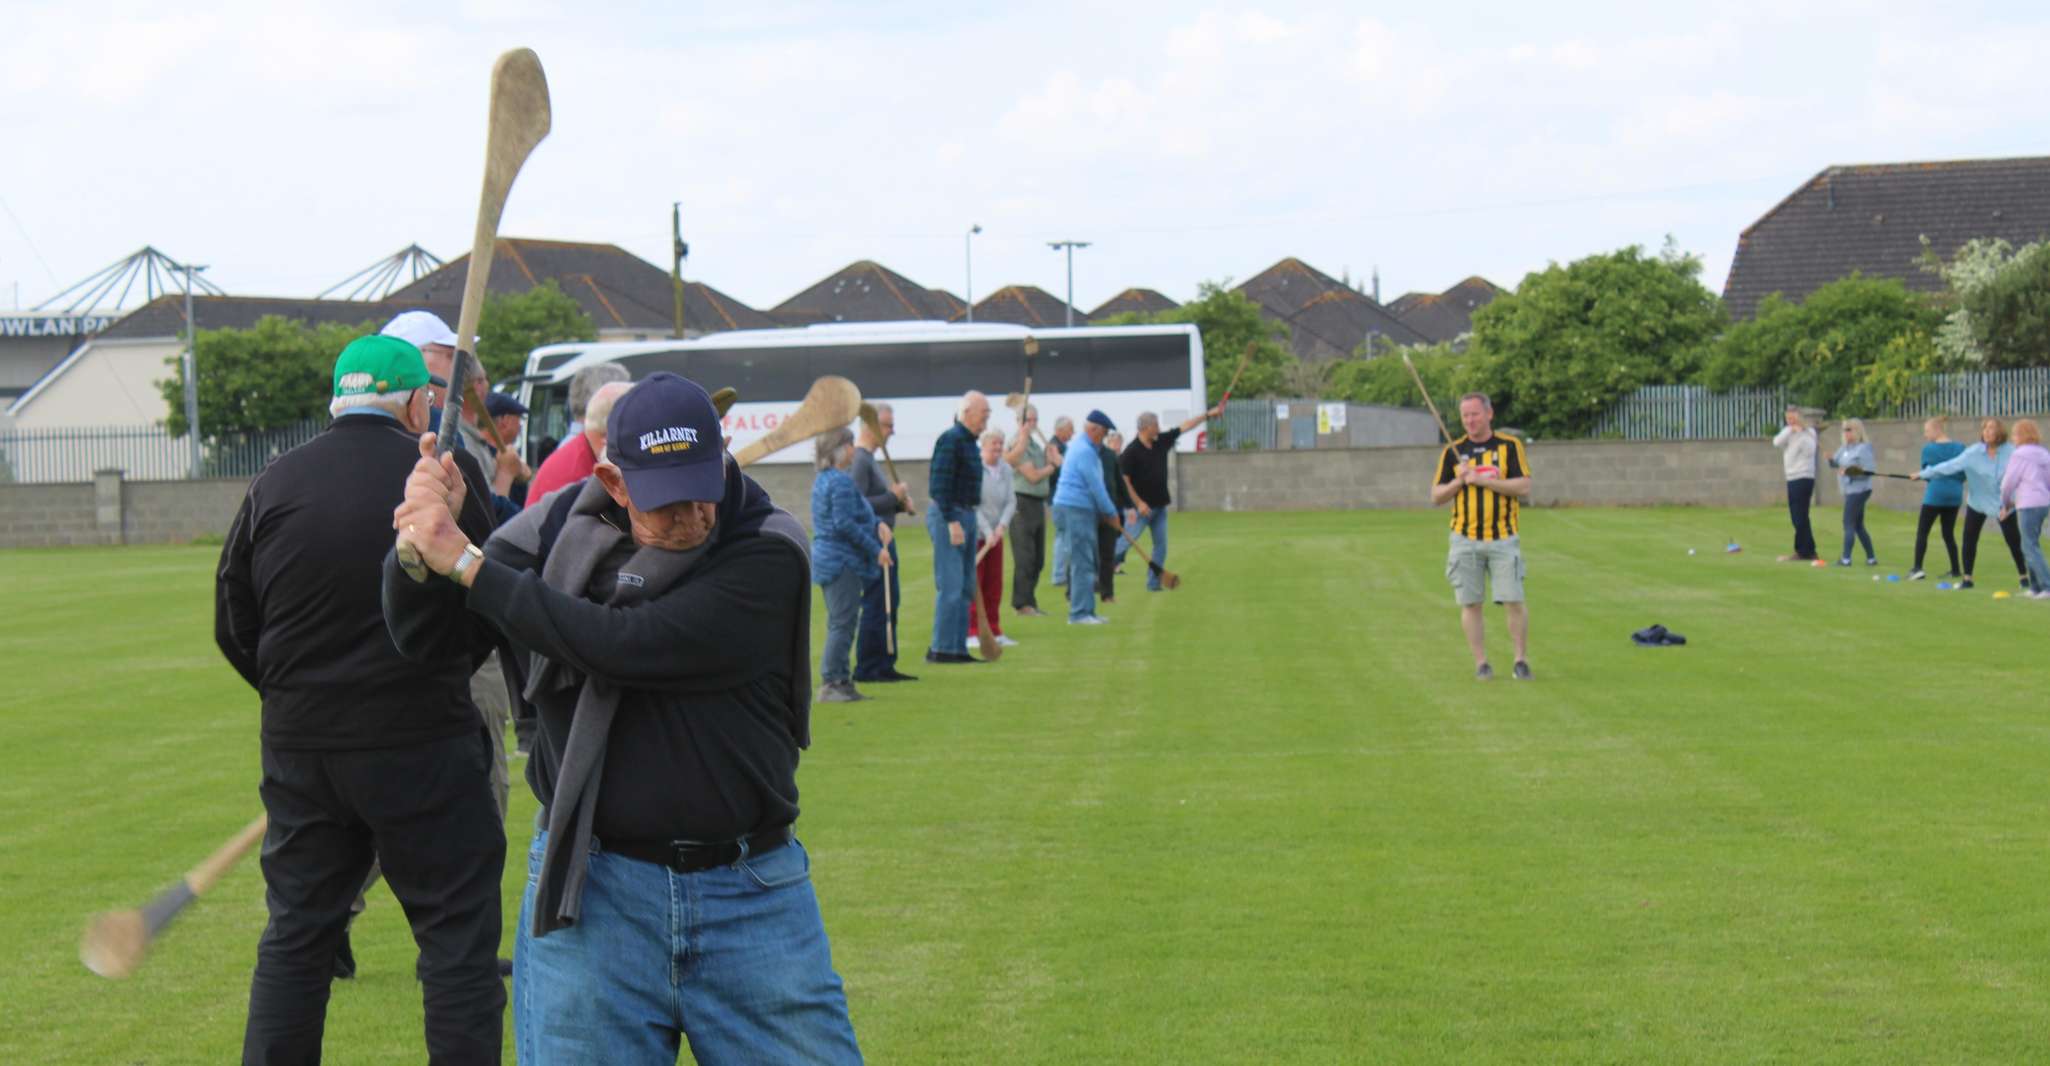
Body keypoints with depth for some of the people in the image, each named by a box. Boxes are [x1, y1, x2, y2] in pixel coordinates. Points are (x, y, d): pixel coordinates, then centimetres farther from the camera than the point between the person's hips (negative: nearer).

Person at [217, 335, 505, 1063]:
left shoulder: (275, 483, 3)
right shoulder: (446, 476, -7)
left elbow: (234, 626, 7)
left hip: (298, 746, 4)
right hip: (424, 745, -4)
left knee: (295, 939, 14)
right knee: (459, 939, 3)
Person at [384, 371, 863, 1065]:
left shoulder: (769, 553, -10)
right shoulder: (562, 530, 3)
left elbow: (624, 645, -20)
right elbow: (421, 633, 5)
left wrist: (466, 562, -18)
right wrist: (425, 533, -16)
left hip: (753, 897, -1)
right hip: (590, 894, 2)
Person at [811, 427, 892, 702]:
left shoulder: (823, 480, 15)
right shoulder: (841, 482, -16)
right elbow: (845, 524, -21)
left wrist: (877, 525, 4)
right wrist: (875, 549, -15)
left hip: (827, 560, 10)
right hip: (843, 561, -10)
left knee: (840, 623, 14)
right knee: (843, 622, -7)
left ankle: (840, 681, 18)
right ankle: (831, 682, -7)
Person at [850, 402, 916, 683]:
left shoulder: (869, 459, 18)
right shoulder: (859, 460, -15)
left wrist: (900, 503, 7)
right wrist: (894, 497, -19)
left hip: (883, 541, 11)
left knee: (889, 603, 13)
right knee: (876, 605, -7)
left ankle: (884, 665, 19)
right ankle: (867, 668, -2)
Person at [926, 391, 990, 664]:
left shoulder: (969, 441, 16)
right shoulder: (950, 440, -14)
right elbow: (941, 485, -19)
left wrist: (967, 520, 18)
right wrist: (952, 522, -22)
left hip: (966, 516, 10)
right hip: (948, 515, -10)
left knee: (966, 587, 10)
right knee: (951, 587, -10)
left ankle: (957, 648, 14)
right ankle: (941, 649, -7)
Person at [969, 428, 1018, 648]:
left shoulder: (1004, 470, 6)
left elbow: (1011, 501, 5)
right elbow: (972, 504, -15)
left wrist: (1001, 526, -11)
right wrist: (987, 532, -17)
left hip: (995, 535, 6)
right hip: (973, 533, -6)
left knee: (994, 586, 7)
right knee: (973, 584, -3)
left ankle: (993, 631, 14)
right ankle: (972, 632, 0)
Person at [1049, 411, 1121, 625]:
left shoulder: (1076, 446, 20)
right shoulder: (1085, 451, -14)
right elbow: (1096, 487, -15)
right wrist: (1111, 512, -5)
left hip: (1080, 511, 11)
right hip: (1075, 510, -11)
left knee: (1086, 562, 13)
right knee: (1082, 562, -9)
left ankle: (1085, 610, 17)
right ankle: (1079, 613, -9)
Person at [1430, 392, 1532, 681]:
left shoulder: (1510, 446, 3)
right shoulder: (1452, 451, 9)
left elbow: (1524, 487, -7)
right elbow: (1436, 497, 8)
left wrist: (1482, 480, -13)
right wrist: (1459, 481, -10)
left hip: (1504, 538, -2)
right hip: (1464, 539, 2)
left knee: (1513, 602, -7)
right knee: (1470, 604, 1)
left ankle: (1521, 661, 3)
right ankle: (1481, 663, 8)